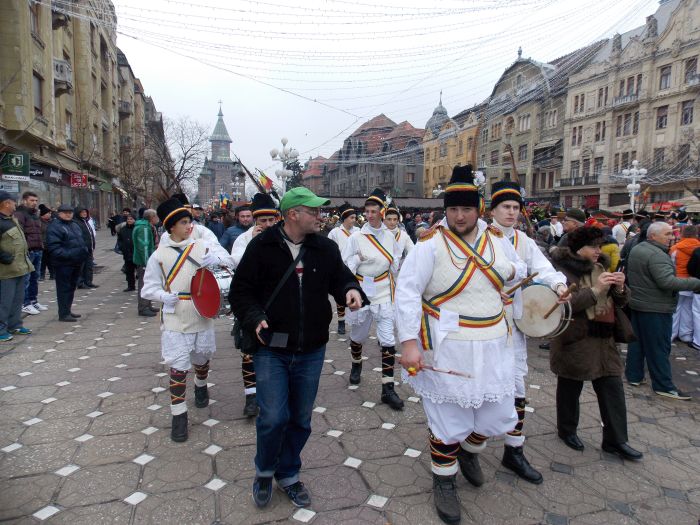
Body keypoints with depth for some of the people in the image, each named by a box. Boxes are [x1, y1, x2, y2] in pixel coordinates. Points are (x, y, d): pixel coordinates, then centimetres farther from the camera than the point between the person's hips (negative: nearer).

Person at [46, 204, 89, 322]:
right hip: (63, 264, -9)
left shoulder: (75, 225, 17)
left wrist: (86, 249, 7)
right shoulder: (54, 227, -11)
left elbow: (83, 240, 25)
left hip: (76, 263, 9)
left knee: (71, 287, 16)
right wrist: (68, 255, -27)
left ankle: (68, 310, 28)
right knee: (64, 288, -4)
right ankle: (63, 314, 1)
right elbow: (54, 247, -19)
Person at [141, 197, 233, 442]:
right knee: (178, 366, -3)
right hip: (174, 319, -2)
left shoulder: (204, 245, -3)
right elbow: (149, 287, 1)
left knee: (201, 358, 21)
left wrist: (216, 259, -33)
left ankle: (201, 386, 53)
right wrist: (163, 296, -17)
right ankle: (178, 415, 12)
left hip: (202, 316, 2)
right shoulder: (159, 255, -4)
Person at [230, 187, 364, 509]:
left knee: (300, 419, 13)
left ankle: (288, 474, 38)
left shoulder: (325, 248, 1)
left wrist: (351, 290, -14)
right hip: (271, 349, -3)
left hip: (311, 351, 3)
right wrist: (255, 318, -17)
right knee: (274, 417, -5)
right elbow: (241, 289, -1)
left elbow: (340, 278, 9)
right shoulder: (262, 246, -7)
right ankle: (264, 471, 27)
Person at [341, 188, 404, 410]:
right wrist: (357, 259, -22)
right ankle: (356, 364, 48)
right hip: (361, 291, -1)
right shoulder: (356, 237, -7)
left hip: (384, 292, 1)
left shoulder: (389, 236, 2)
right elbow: (344, 267, -4)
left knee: (388, 339, -5)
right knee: (358, 334, 16)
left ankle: (388, 388, 1)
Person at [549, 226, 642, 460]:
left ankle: (615, 440, 17)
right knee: (570, 388, 9)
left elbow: (620, 301, 13)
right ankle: (567, 431, 29)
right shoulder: (562, 270, -11)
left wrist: (620, 288, -8)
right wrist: (595, 290, -26)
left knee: (613, 388, 6)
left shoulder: (601, 266, 11)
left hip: (604, 339, 6)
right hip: (574, 341, -6)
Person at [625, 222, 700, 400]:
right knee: (659, 347, -1)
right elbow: (667, 282, -28)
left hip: (637, 303, 9)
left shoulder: (636, 249, 9)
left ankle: (634, 375, 23)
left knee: (637, 341, 15)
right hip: (655, 308, -9)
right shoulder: (656, 255, -21)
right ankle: (664, 385, 7)